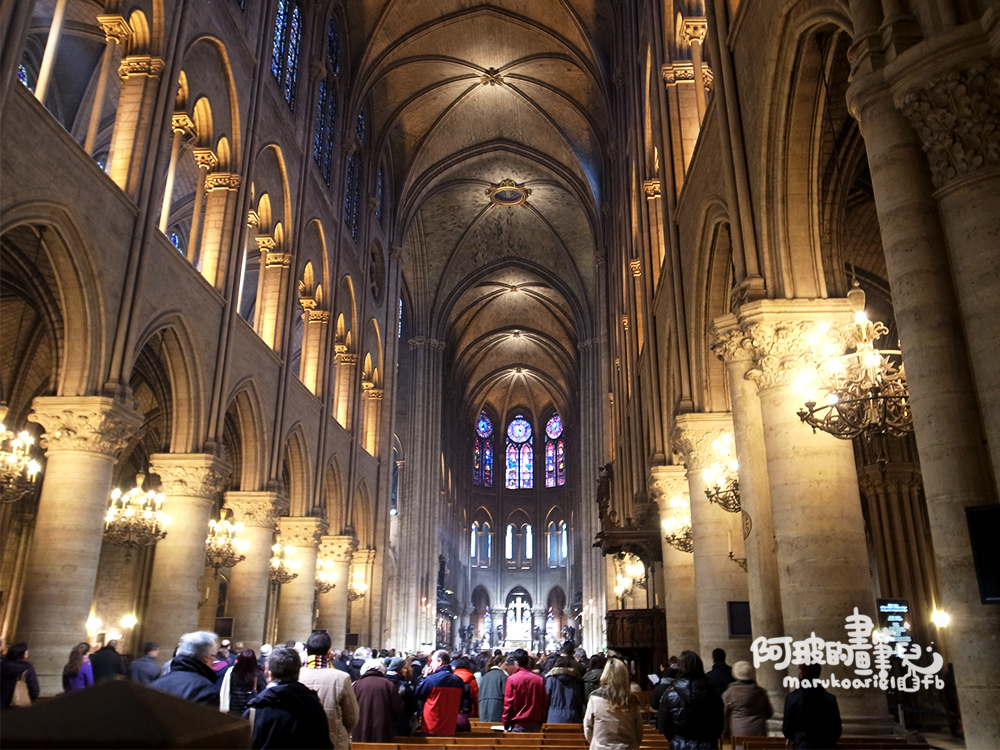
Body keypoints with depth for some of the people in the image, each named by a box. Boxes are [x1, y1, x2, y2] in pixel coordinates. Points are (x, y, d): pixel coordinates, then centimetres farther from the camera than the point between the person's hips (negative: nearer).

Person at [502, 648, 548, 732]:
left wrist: (506, 725, 1)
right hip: (534, 725, 3)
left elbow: (508, 704, -6)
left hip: (517, 725, -3)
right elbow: (545, 703, 7)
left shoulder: (511, 679, -7)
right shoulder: (539, 679, 1)